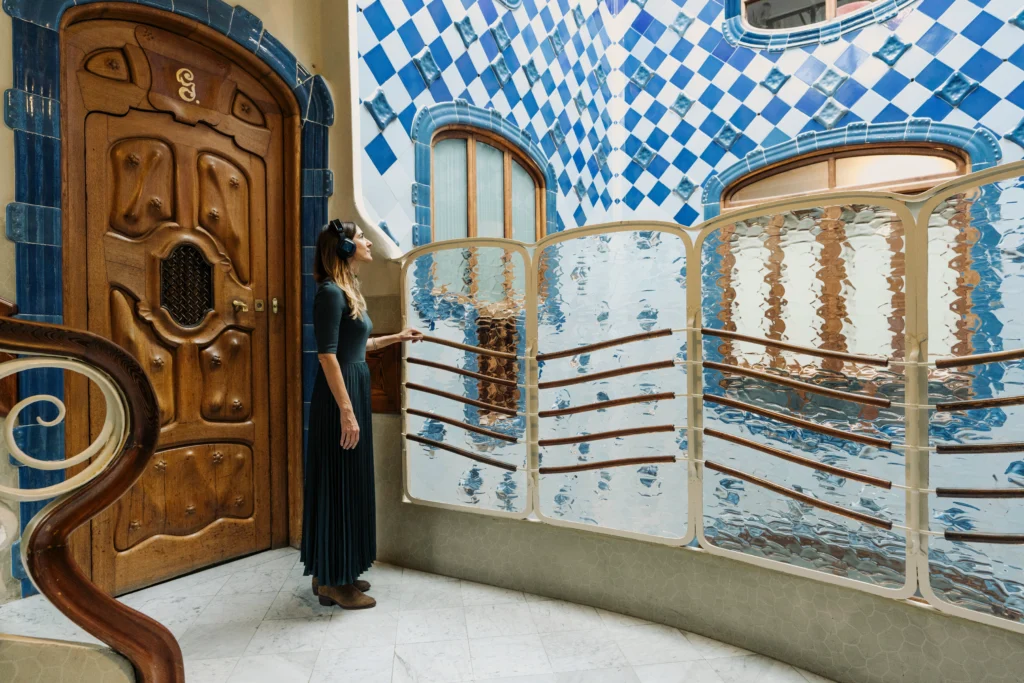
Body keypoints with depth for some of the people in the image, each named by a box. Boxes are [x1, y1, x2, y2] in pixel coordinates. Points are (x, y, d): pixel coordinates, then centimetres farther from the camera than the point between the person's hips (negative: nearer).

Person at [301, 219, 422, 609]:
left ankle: (333, 573, 30)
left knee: (350, 482, 15)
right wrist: (346, 411, -23)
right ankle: (333, 582, 16)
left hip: (355, 390, 10)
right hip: (339, 396, -10)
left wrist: (396, 338, 31)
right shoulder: (330, 292, -14)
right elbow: (327, 354, -20)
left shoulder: (347, 291, 14)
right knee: (338, 483, 0)